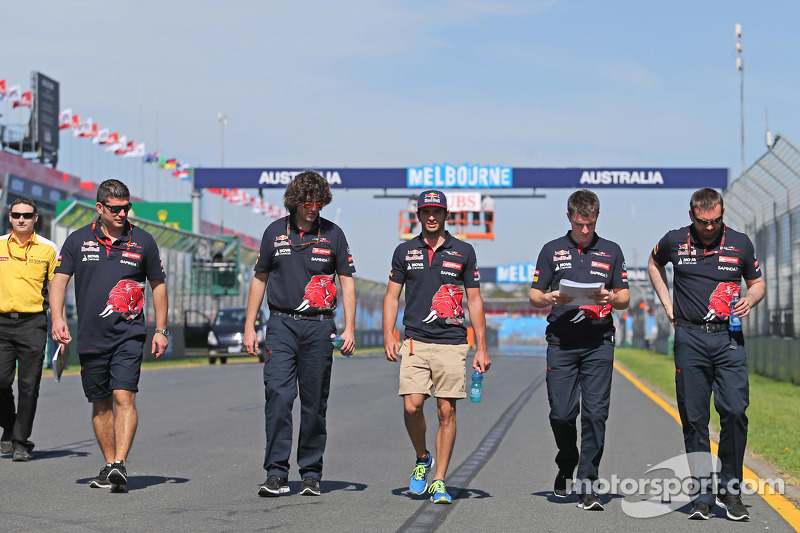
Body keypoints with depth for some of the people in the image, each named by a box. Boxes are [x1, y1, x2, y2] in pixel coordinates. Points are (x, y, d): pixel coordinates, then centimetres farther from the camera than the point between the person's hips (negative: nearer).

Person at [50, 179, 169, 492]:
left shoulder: (143, 241, 4)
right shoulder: (78, 240, 5)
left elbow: (158, 285, 12)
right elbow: (59, 279, 5)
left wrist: (161, 330, 9)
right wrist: (57, 318, -11)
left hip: (129, 336, -2)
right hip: (90, 337, 2)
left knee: (124, 398, -16)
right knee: (100, 404, 9)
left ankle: (120, 464, -21)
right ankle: (109, 466, 19)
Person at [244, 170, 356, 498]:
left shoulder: (333, 234, 4)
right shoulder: (275, 232, 7)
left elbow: (347, 282, 7)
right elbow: (260, 279, 13)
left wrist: (349, 328, -2)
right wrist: (249, 326, 9)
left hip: (319, 327, 0)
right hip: (281, 325, 0)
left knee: (314, 403, 4)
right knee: (277, 397, -11)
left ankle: (311, 474, 13)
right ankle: (276, 474, -8)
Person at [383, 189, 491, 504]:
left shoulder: (463, 252, 7)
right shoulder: (405, 252, 10)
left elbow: (474, 300, 9)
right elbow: (392, 296, 12)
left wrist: (482, 347, 5)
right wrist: (388, 335, -2)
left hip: (452, 344, -1)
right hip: (415, 341, 1)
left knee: (446, 411, -3)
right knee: (412, 406, -10)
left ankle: (439, 482, 5)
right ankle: (422, 460, 18)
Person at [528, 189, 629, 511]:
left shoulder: (611, 252, 12)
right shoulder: (552, 251, 11)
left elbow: (625, 298, 13)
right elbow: (534, 295, 10)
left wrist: (610, 298, -10)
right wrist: (551, 298, -12)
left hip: (599, 342, 0)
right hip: (561, 342, 0)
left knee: (595, 413, -7)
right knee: (561, 413, -2)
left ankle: (587, 483, -3)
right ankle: (566, 468, 25)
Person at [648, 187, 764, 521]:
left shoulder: (740, 243, 4)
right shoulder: (674, 242, 4)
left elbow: (757, 282, 17)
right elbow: (654, 265, 24)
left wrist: (751, 298, -6)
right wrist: (668, 305, 14)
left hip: (729, 337, 0)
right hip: (689, 338, 0)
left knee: (735, 412, -11)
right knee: (694, 419, 1)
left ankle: (731, 489, 4)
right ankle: (703, 494, 8)